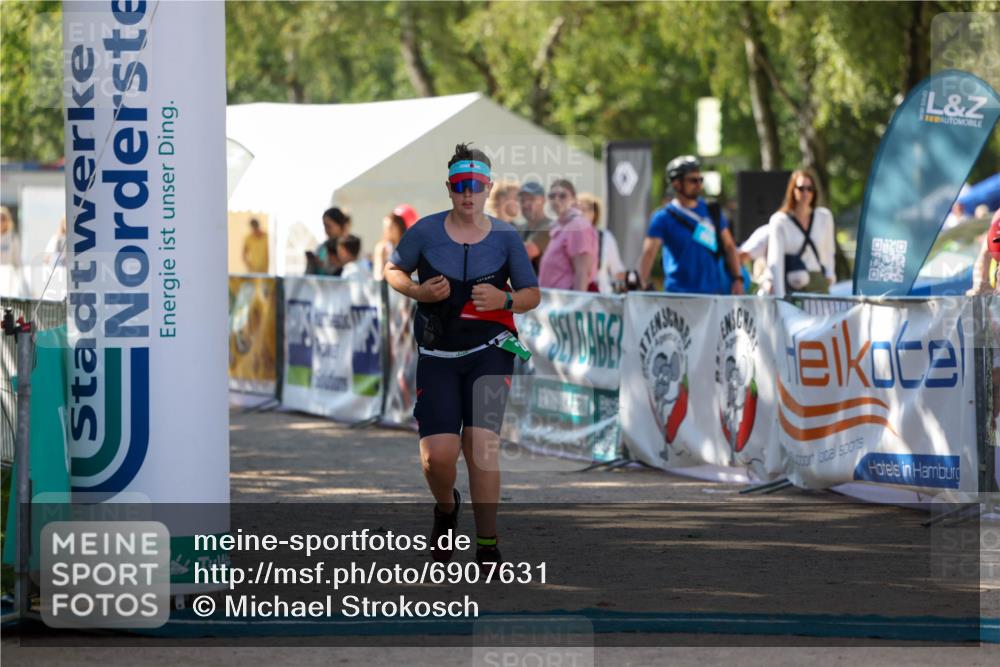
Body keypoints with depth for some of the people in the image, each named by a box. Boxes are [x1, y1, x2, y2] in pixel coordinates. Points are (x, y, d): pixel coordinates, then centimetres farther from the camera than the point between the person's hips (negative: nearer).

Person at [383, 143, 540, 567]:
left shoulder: (505, 237, 0)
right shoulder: (426, 231, -2)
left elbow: (532, 294, 8)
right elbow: (393, 272, 12)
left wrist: (505, 300, -14)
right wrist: (419, 291, -8)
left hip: (489, 352, -1)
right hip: (437, 356, 1)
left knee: (481, 446, -15)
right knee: (437, 454, -9)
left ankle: (487, 547, -9)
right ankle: (445, 508, 27)